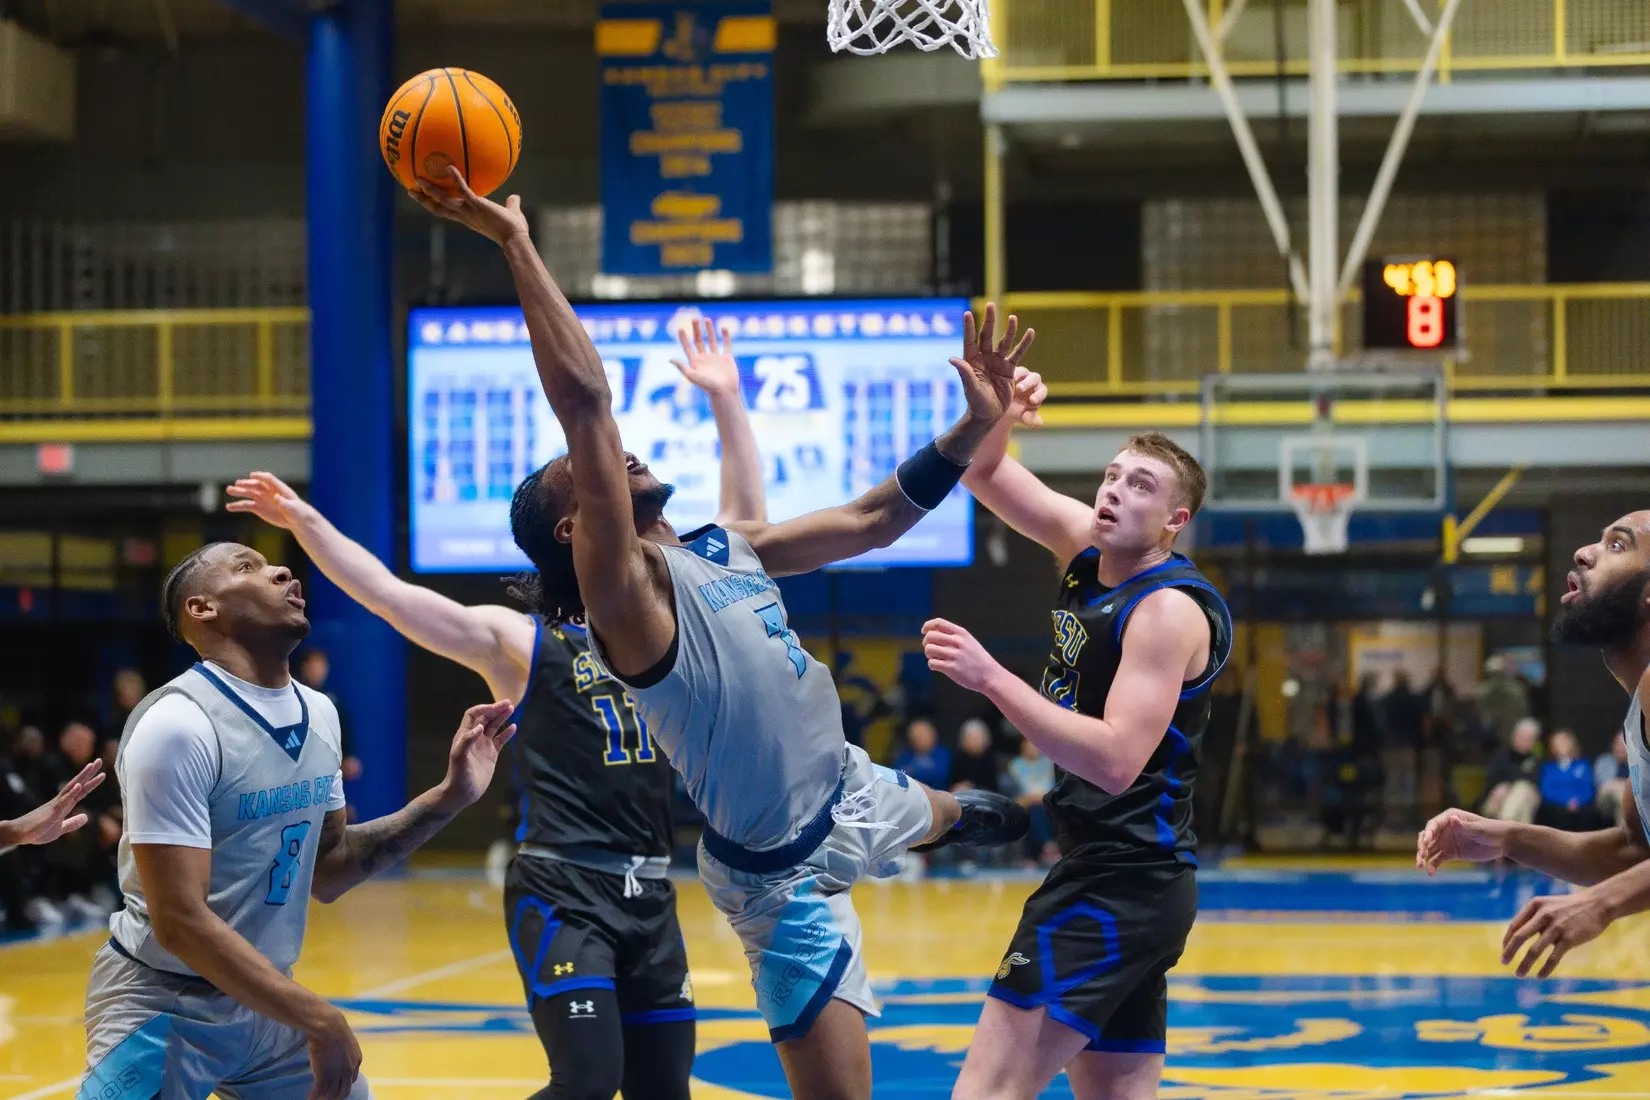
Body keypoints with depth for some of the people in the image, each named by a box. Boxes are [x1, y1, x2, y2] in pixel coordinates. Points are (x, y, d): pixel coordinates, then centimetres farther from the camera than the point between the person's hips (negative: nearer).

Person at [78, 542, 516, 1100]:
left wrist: (447, 797, 2)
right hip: (165, 1004, -7)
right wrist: (318, 1021, -24)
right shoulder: (177, 726, -21)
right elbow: (180, 920, -25)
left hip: (265, 1000, 7)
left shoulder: (318, 714, 3)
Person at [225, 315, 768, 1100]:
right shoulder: (516, 642, -1)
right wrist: (306, 524, -24)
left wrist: (725, 402, 6)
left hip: (649, 895, 6)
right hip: (560, 892, -5)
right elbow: (388, 594, -12)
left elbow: (745, 529, 11)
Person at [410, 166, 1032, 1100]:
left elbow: (872, 521, 11)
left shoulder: (725, 548, 2)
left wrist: (975, 428, 4)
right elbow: (585, 401, -34)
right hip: (787, 877, -9)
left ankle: (976, 816, 77)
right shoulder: (625, 588, -23)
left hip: (850, 790, 9)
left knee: (936, 815, 41)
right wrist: (517, 244, -36)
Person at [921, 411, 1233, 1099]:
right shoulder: (1088, 549, 9)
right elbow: (981, 470, 13)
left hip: (1122, 885, -10)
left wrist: (990, 678, -30)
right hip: (1104, 871, 10)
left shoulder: (1171, 609, -15)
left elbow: (1115, 761, -27)